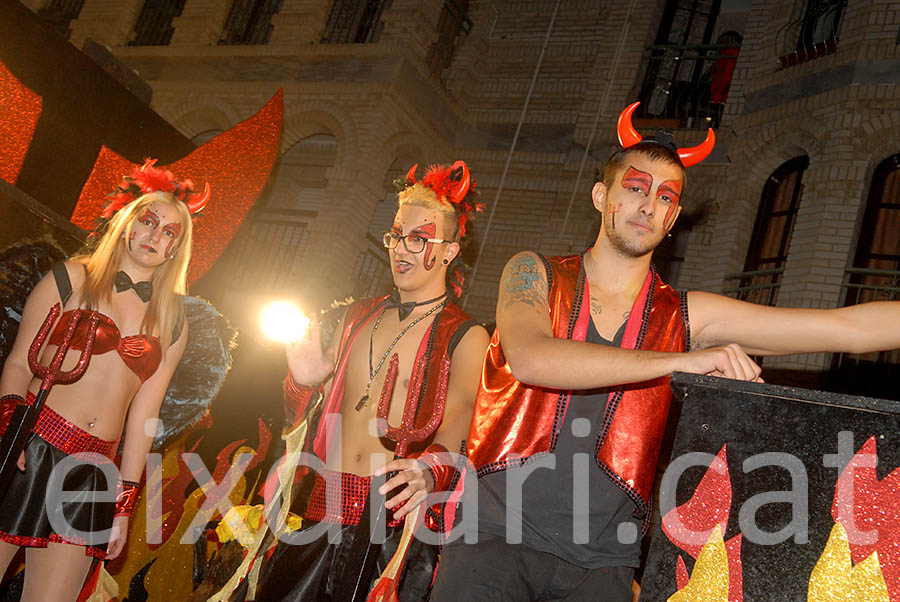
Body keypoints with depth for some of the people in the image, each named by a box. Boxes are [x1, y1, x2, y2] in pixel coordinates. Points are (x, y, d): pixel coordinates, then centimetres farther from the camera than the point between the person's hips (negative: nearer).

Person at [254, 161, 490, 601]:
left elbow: (454, 434, -15)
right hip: (325, 510, 5)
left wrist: (428, 469, -36)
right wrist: (303, 382, -2)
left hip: (397, 519, -4)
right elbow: (312, 412, 19)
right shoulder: (358, 316, 14)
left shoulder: (466, 337, -2)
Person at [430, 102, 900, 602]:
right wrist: (680, 360, -20)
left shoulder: (686, 317, 7)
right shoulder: (534, 275, 3)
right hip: (497, 535, -1)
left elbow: (848, 327, 3)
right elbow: (530, 359, -18)